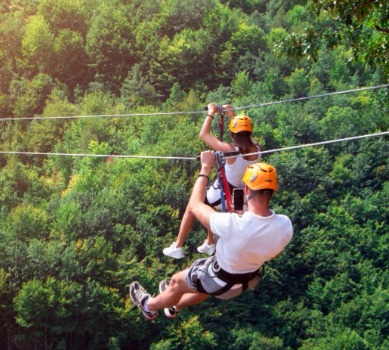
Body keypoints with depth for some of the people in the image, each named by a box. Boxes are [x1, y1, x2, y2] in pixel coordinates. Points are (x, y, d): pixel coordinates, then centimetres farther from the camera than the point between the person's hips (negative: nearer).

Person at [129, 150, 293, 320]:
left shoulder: (233, 225, -42)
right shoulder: (285, 225, -28)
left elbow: (195, 205, -23)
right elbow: (273, 254, -5)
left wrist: (205, 168, -14)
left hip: (222, 280, -5)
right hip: (252, 278, 5)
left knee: (177, 282, 24)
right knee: (204, 287, 35)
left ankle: (149, 306, 53)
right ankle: (174, 305, 63)